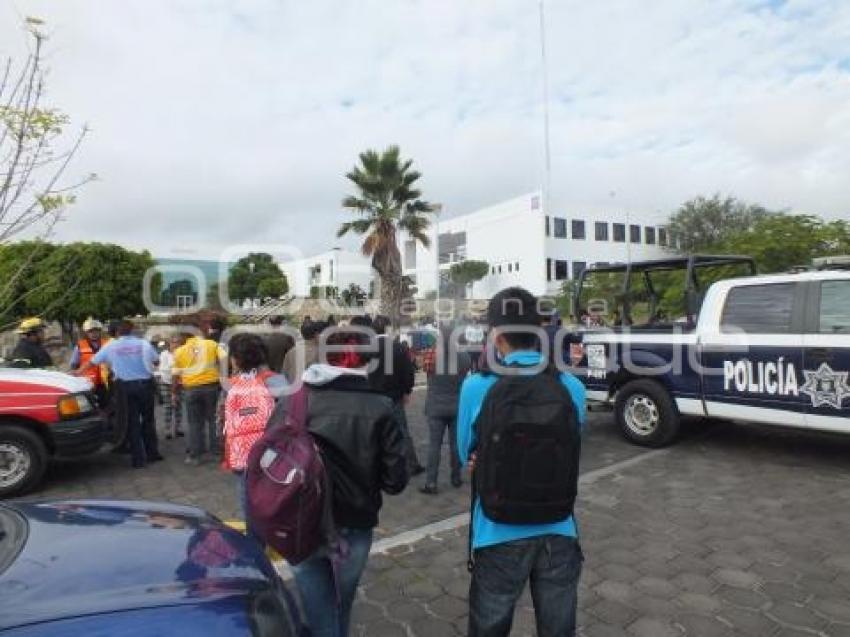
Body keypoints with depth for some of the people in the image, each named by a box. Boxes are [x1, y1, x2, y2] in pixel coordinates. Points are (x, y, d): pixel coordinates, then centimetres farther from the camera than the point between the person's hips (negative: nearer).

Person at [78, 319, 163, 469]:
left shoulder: (111, 346, 1)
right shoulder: (144, 344, -1)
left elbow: (92, 363, 10)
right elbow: (156, 361, 8)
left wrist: (77, 373, 26)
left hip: (126, 386, 0)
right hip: (145, 384, 0)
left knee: (132, 422, 6)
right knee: (148, 419, 13)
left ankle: (138, 459, 9)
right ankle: (152, 453, 19)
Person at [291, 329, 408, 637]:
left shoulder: (296, 400, -11)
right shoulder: (380, 409, -13)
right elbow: (395, 481, -11)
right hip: (354, 527, 1)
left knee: (318, 611, 17)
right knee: (340, 608, 26)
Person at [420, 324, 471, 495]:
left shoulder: (431, 355, -14)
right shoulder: (464, 356, -9)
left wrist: (435, 347, 10)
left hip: (436, 407, -1)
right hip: (458, 406, 2)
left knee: (434, 445, 2)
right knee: (456, 443, 13)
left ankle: (431, 483, 2)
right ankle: (456, 478, 24)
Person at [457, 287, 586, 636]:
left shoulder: (477, 387, -16)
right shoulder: (572, 387, -8)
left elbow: (467, 455, -2)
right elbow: (569, 454, 4)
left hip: (499, 535, -2)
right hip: (558, 532, 3)